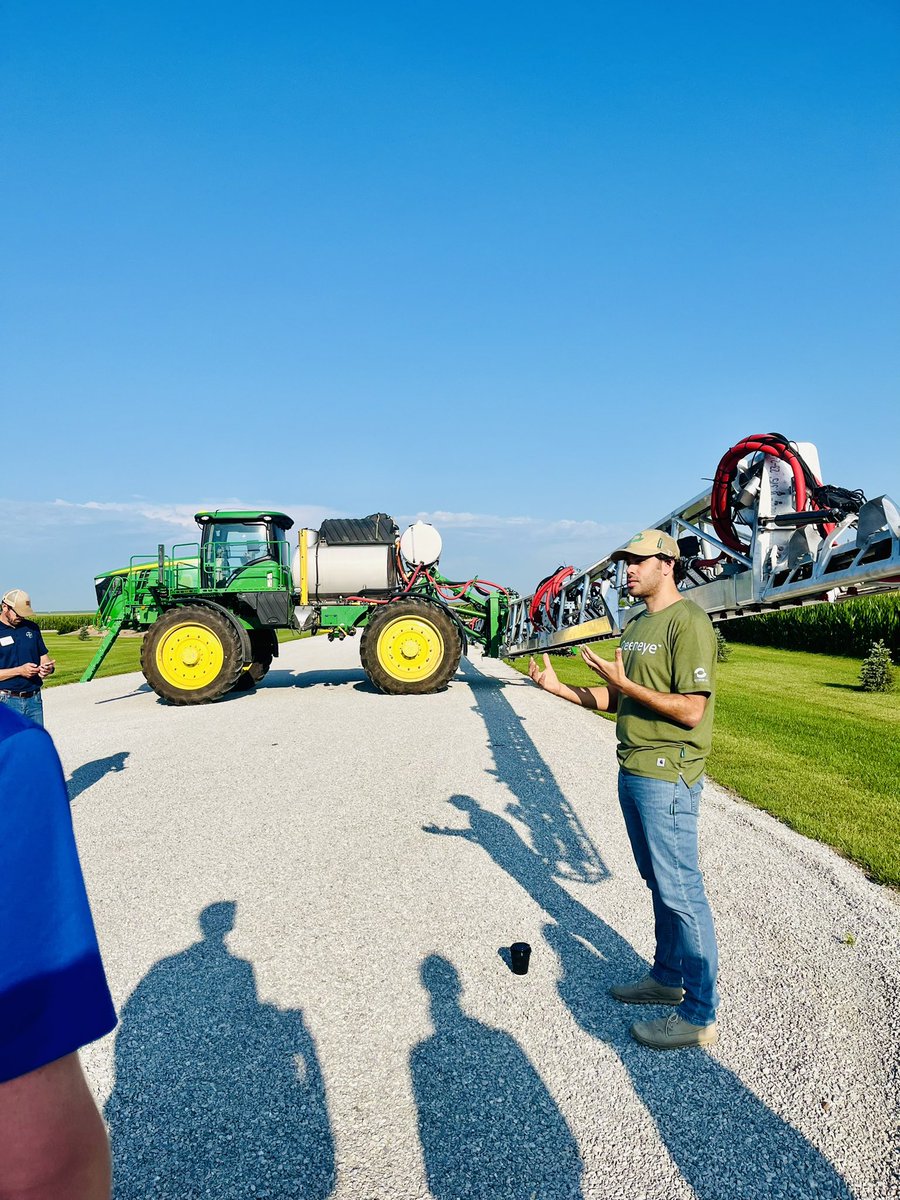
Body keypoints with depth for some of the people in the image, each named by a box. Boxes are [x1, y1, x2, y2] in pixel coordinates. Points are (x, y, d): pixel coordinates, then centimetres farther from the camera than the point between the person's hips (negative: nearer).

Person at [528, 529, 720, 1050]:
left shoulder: (688, 622, -15)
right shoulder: (636, 625, 14)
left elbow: (691, 711, -20)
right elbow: (617, 700, 14)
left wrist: (625, 683, -22)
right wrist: (558, 687, 4)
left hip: (667, 777, -9)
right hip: (634, 773, 9)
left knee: (681, 891, 0)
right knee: (660, 885, 20)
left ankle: (700, 1016, 13)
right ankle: (667, 978, 36)